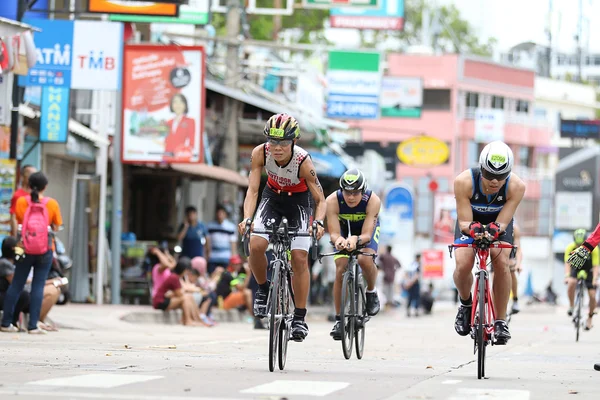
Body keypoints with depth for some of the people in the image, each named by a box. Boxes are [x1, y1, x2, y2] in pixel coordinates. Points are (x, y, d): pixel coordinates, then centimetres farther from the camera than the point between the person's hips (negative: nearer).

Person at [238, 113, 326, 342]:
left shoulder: (303, 161, -32)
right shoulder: (260, 153, -27)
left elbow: (320, 200, -26)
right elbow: (252, 190, -26)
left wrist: (319, 222, -46)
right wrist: (247, 219, -44)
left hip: (298, 201, -2)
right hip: (272, 197, 2)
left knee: (299, 257, -12)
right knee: (255, 246, -22)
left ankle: (299, 318, -3)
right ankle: (263, 289, 7)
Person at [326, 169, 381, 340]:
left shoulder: (373, 201, -35)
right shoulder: (332, 201, -33)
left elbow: (366, 235, -39)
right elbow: (334, 233, -35)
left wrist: (356, 240, -61)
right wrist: (339, 240, -59)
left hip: (366, 229, -1)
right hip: (343, 228, 1)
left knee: (365, 260, -29)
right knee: (341, 269, -16)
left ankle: (371, 292, 2)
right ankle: (339, 319, -7)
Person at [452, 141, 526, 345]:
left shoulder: (516, 187, -32)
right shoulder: (464, 182, -35)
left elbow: (502, 223, -29)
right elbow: (464, 222, -31)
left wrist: (493, 229, -53)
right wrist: (474, 229, -54)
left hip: (498, 224, 0)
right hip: (470, 221, 0)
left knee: (501, 262, -24)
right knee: (463, 265, -23)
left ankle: (500, 321, -11)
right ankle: (465, 303, 9)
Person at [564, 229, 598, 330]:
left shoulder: (593, 249, -27)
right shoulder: (570, 248, -25)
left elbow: (596, 266, -30)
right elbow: (567, 263, -33)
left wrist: (594, 279, -46)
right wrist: (567, 276, -50)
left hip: (589, 271, 0)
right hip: (576, 269, 0)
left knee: (592, 296, -11)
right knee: (571, 283, -33)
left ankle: (590, 318, 13)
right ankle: (571, 306, -12)